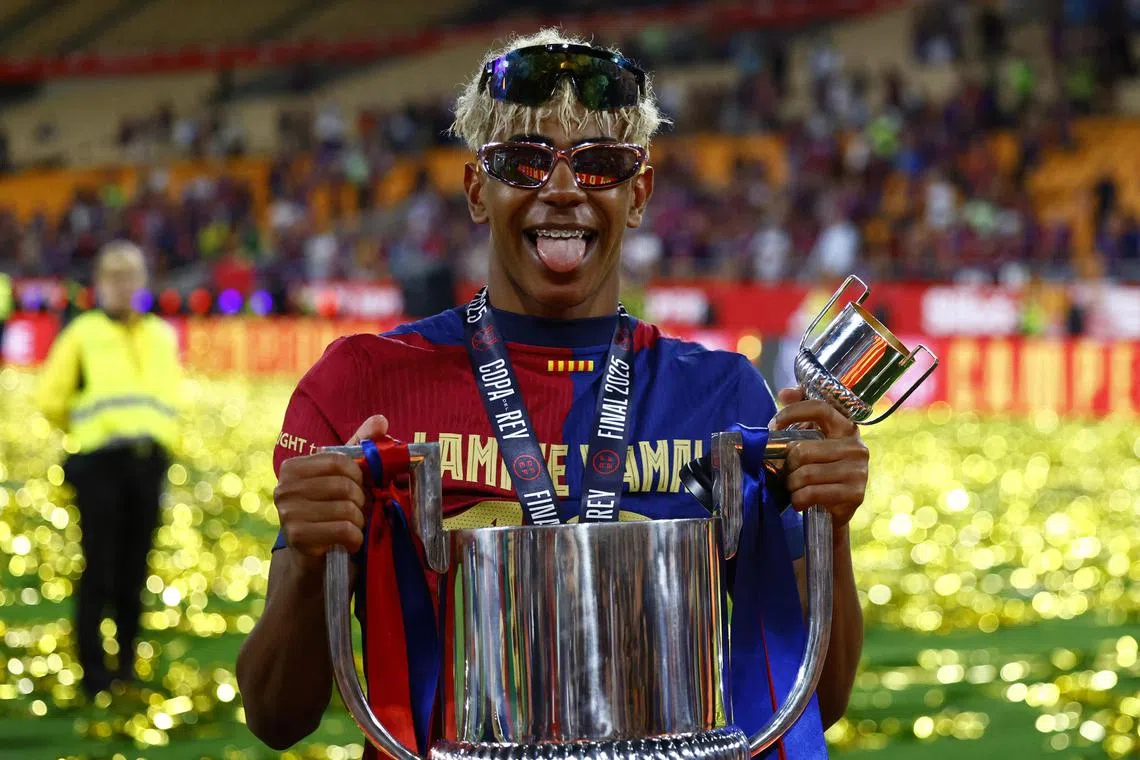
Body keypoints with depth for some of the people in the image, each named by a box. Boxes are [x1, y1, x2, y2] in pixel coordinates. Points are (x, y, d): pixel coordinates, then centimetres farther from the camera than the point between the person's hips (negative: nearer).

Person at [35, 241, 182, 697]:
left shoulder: (162, 336, 17)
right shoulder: (83, 333, 6)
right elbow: (50, 398, 7)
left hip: (149, 461, 3)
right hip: (100, 462, -3)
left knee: (134, 572, 5)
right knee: (99, 570, -6)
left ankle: (126, 667, 16)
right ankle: (93, 672, 0)